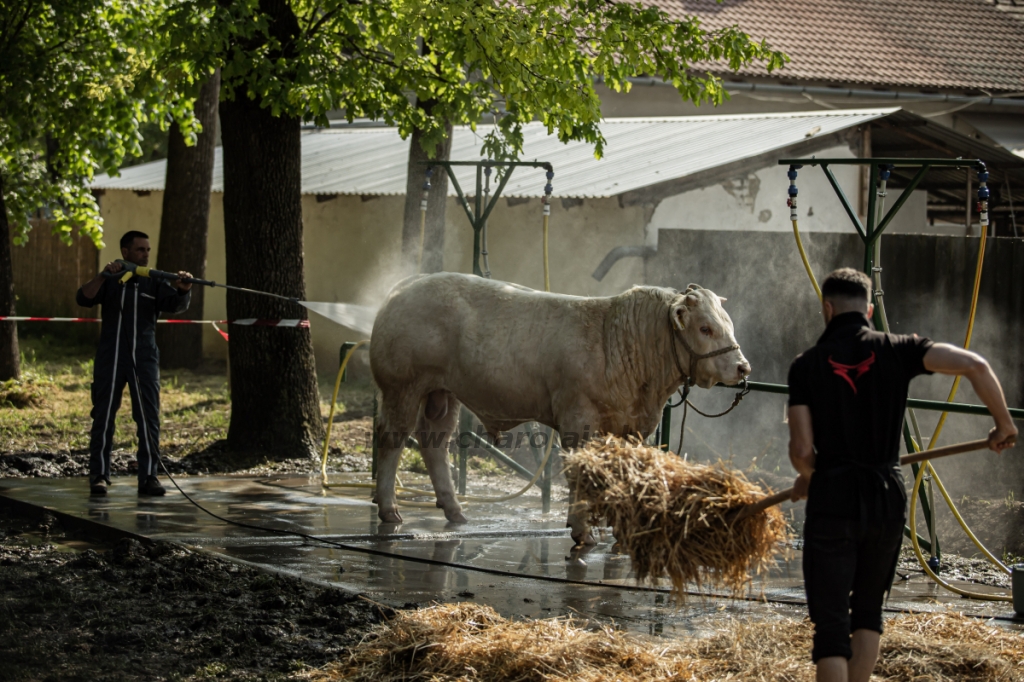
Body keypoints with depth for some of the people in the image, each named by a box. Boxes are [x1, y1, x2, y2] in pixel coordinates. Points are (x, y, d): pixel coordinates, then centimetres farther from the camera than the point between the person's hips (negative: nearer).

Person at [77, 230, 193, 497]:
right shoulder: (109, 282, 7)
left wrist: (183, 290, -30)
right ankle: (99, 475, 8)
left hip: (144, 359, 0)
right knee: (103, 417, 2)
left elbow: (176, 305, -7)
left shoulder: (154, 283, 7)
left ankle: (149, 476, 0)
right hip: (110, 360, 0)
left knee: (149, 419, -3)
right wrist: (103, 276, -23)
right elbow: (83, 298, -7)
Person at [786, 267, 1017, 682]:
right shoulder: (897, 350, 1)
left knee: (831, 621, 0)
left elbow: (802, 450, -5)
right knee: (868, 610, 22)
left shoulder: (807, 366, -2)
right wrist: (1004, 425, 3)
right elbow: (974, 365, -11)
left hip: (832, 497, -3)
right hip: (887, 498, 3)